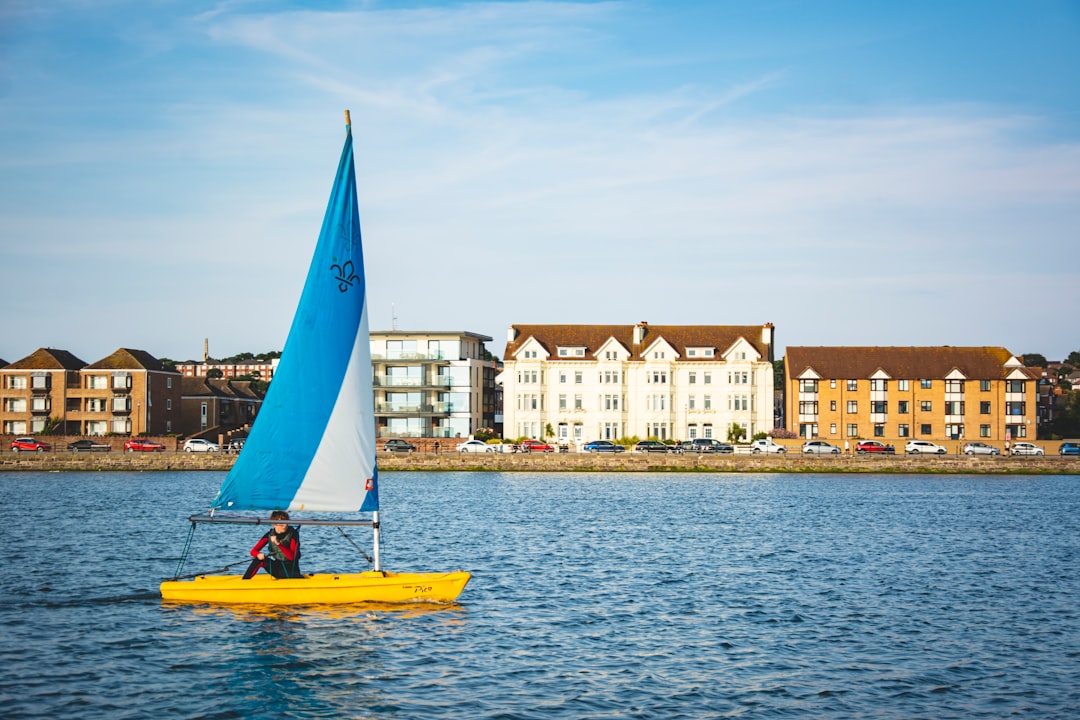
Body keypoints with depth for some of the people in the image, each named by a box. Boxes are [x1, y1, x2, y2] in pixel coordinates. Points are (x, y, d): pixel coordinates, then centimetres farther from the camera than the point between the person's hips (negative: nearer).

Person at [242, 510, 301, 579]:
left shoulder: (293, 534, -12)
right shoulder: (270, 535, -2)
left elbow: (292, 557, -22)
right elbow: (253, 551, -2)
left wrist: (279, 544, -33)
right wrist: (258, 554, -27)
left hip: (291, 569, -4)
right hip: (278, 567, 4)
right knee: (259, 559, -21)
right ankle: (244, 581, -19)